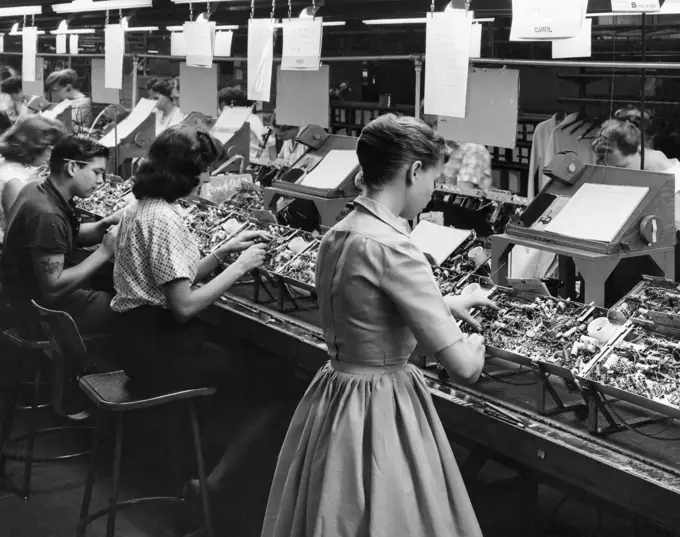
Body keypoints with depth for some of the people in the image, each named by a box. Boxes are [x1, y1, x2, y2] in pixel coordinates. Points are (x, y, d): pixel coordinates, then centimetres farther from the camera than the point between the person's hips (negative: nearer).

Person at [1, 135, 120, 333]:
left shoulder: (37, 190, 1)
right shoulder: (46, 215, -29)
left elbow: (73, 235, 14)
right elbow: (53, 289, -30)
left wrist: (107, 224, -5)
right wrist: (105, 252, -26)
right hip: (44, 305, -10)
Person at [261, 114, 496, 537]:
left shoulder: (339, 234, 2)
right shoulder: (392, 248, -24)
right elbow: (464, 367, -24)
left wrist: (445, 304, 29)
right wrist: (474, 341, -1)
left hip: (336, 394, 9)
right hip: (381, 412, -9)